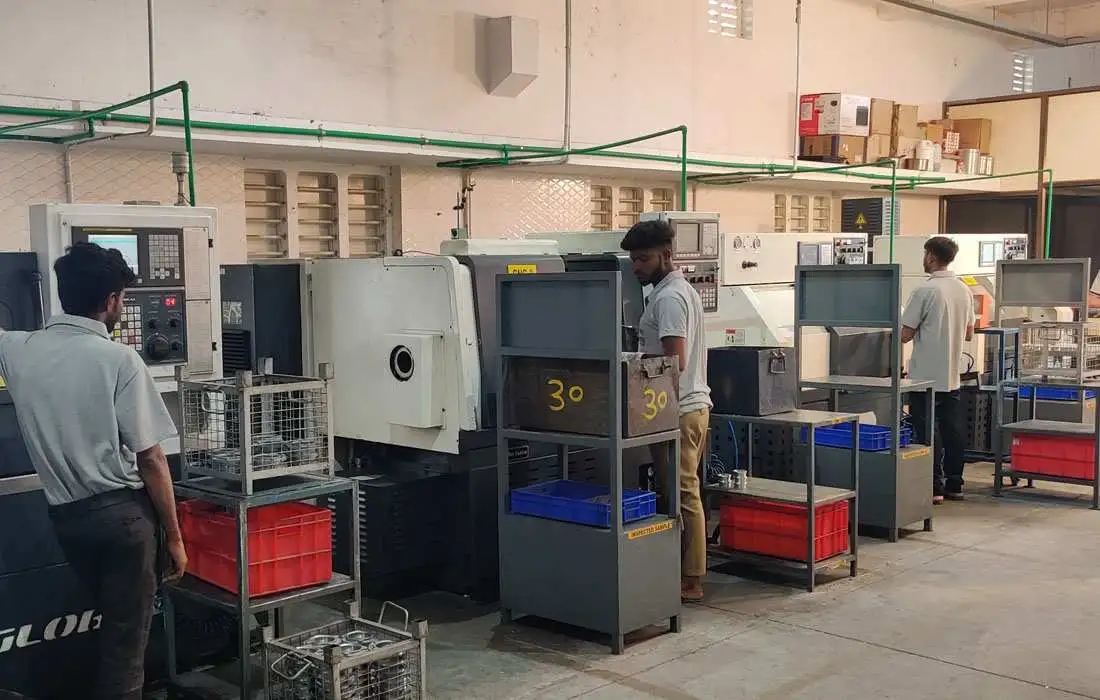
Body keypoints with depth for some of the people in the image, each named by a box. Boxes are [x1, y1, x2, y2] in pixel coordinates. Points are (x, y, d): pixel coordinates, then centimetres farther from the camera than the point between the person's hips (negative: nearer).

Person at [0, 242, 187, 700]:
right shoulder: (119, 360, -15)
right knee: (126, 641, 5)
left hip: (66, 515, 6)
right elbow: (150, 460, -13)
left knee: (111, 627, 26)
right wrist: (173, 536, -5)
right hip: (122, 513, -6)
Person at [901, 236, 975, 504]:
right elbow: (969, 333, 14)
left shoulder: (925, 290, -15)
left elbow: (906, 334, -14)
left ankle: (933, 487, 0)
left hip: (926, 375, -7)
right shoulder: (964, 290, 7)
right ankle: (954, 484, 16)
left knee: (928, 431, -2)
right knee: (952, 430, 10)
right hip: (952, 375, 7)